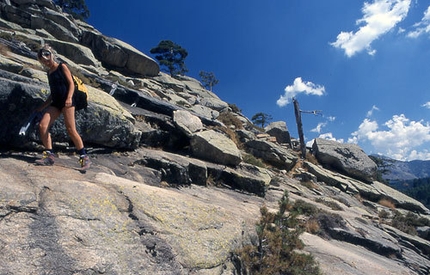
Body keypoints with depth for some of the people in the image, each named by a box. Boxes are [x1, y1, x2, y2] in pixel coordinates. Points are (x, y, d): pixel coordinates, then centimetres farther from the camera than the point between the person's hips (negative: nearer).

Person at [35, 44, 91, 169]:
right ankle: (50, 155, -4)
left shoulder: (62, 67, 5)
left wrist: (69, 98, -22)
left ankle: (84, 157, -8)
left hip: (66, 101, -7)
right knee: (42, 125, -9)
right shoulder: (49, 72, 23)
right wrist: (42, 107, 23)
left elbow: (71, 84, -5)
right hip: (55, 102, 7)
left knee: (71, 130, -14)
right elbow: (53, 93, 24)